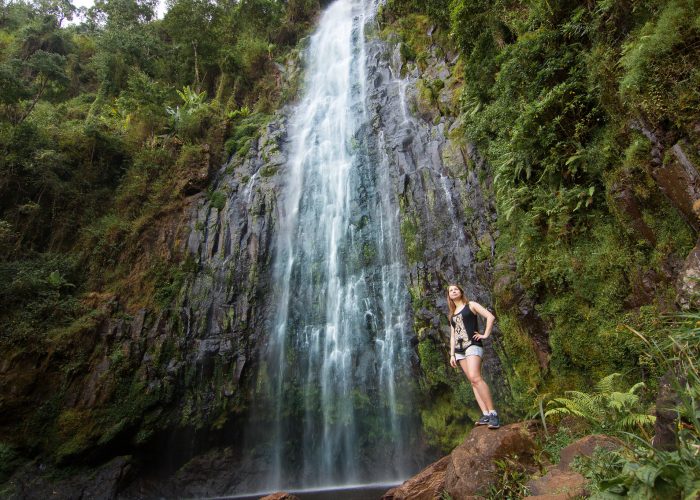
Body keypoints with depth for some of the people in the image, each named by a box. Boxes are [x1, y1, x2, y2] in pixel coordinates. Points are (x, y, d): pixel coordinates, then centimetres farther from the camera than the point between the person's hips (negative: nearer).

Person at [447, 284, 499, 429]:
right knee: (473, 382, -2)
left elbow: (490, 317, -5)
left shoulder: (471, 305, 5)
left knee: (475, 377, -24)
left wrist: (485, 335, -9)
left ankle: (493, 413, -22)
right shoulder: (452, 314, 22)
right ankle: (486, 414, -5)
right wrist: (452, 354, 12)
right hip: (459, 350, 7)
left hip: (473, 345, -7)